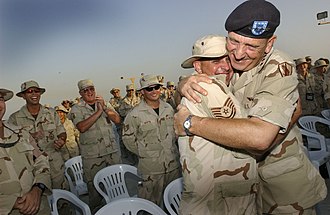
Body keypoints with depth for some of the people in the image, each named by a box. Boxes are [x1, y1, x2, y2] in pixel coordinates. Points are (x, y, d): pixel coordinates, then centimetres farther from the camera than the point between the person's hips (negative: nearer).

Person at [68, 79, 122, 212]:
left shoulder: (105, 104, 11)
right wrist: (99, 111, -19)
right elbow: (82, 127, -19)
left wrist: (104, 108, -13)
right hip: (92, 155, -3)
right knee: (94, 186, 6)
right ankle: (96, 210, 28)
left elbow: (117, 120, 0)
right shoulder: (76, 109, -2)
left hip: (113, 151, 4)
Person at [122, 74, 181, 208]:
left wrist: (171, 146, 10)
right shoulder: (135, 114, -10)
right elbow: (128, 138, -4)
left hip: (174, 164, 5)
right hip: (151, 169, -4)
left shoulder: (168, 108, 5)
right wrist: (143, 152, -3)